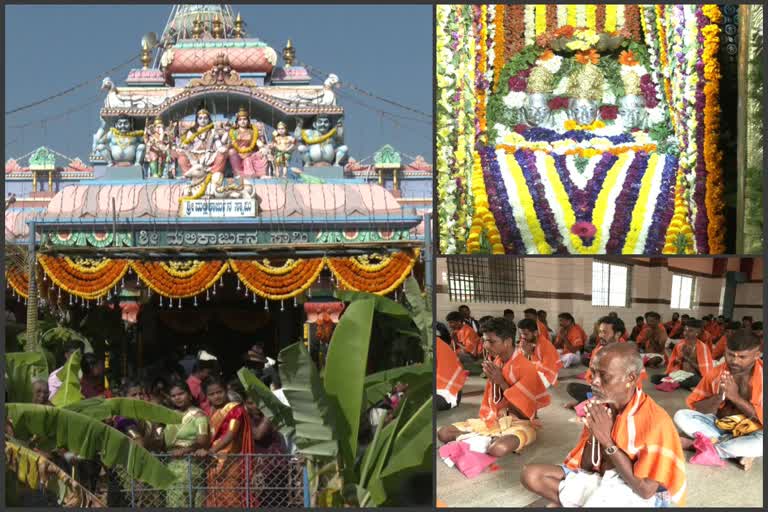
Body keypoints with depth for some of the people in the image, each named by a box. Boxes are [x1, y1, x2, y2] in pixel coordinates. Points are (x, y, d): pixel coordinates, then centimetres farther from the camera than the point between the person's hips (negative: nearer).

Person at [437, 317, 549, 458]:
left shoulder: (526, 368, -17)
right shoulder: (495, 363, 5)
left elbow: (523, 413, -17)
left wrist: (501, 382, -19)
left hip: (519, 423, -7)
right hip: (493, 420, 7)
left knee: (498, 449, -41)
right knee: (443, 433, -9)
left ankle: (485, 440, -10)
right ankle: (491, 439, -11)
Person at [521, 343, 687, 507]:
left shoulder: (655, 420, -20)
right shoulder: (601, 408, 0)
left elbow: (646, 490, -24)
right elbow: (585, 467, 5)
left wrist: (606, 440, -22)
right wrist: (593, 435, -15)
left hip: (637, 495, -7)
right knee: (531, 475, -5)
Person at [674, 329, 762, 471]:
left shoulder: (762, 376, -14)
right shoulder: (716, 373, -5)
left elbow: (761, 418, -18)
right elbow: (696, 409, -4)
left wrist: (735, 396, -25)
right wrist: (719, 397, -22)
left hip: (751, 432, -3)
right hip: (719, 426, 3)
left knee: (761, 441, -38)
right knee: (681, 416, -18)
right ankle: (739, 450, -19)